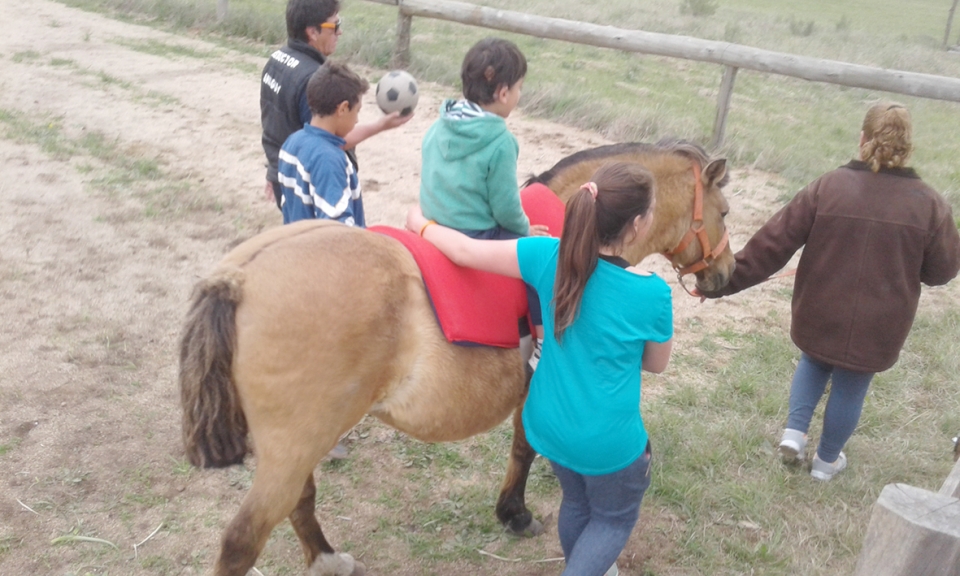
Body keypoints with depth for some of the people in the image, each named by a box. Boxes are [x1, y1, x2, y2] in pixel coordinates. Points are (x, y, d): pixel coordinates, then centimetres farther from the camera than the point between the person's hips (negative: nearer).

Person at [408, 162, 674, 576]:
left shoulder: (549, 256, -17)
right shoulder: (652, 293, -24)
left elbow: (465, 252, -10)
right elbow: (656, 364, -5)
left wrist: (422, 226, 7)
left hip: (550, 425, 5)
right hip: (609, 440, -5)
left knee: (577, 502, 32)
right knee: (615, 518, 25)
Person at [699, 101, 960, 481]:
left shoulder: (828, 187, -12)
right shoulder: (929, 205, -10)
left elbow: (773, 243, -13)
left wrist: (728, 280, -8)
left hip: (819, 317, 1)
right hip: (876, 329, 0)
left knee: (814, 363, 30)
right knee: (850, 387, 19)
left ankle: (795, 431, 19)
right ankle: (827, 460, 36)